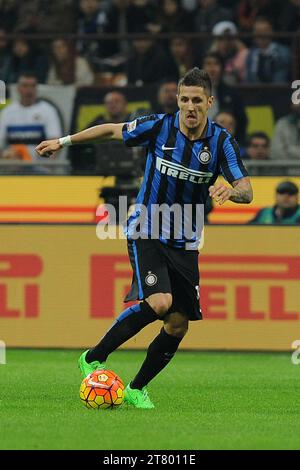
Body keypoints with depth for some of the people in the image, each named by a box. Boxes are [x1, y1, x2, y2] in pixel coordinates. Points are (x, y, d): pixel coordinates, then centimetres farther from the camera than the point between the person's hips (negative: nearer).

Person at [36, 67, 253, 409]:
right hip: (146, 233, -3)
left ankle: (137, 388, 19)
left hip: (185, 243, 3)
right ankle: (94, 359, -11)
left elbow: (246, 190, -14)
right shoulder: (159, 127, -10)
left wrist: (230, 191, -38)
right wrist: (64, 141, 13)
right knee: (158, 302, -26)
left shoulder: (221, 142, -7)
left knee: (178, 325, -1)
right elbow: (113, 130, 6)